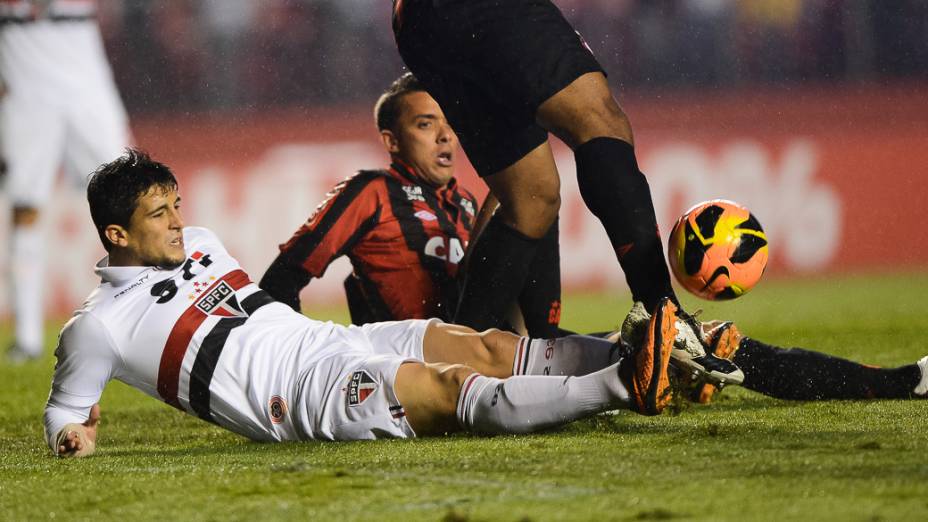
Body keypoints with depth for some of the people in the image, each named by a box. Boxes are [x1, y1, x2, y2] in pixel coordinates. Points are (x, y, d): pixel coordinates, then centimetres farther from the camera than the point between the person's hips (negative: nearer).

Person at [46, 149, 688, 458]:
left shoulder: (198, 244, 20)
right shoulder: (98, 327, -2)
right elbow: (64, 410, 7)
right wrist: (73, 436, -12)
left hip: (333, 338, 8)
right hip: (303, 394, -8)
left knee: (484, 347, -12)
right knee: (452, 387, -26)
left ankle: (679, 360, -23)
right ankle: (623, 385, -40)